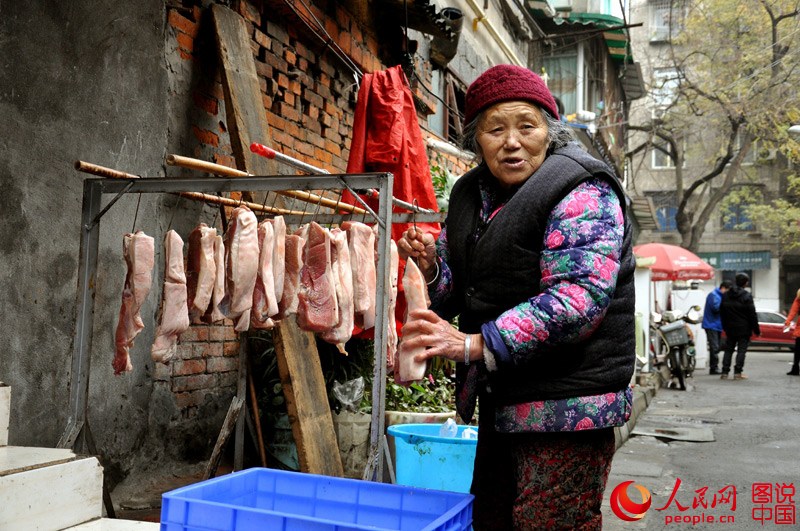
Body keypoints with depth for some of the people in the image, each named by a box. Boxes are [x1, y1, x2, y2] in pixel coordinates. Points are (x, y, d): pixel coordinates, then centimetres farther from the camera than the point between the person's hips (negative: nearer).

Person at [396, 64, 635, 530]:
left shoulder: (580, 193, -13)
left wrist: (476, 344, -30)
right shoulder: (471, 195, 11)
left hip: (565, 408, -8)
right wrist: (430, 265, -7)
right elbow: (458, 294, 15)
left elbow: (577, 299, -26)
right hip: (500, 403, 8)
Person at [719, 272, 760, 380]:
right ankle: (738, 372, -2)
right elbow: (752, 315, -10)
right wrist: (757, 330, -3)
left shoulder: (726, 295, 6)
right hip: (744, 329, -5)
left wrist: (725, 327, 20)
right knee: (741, 350, 1)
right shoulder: (747, 296, -12)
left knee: (728, 349, 10)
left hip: (730, 328, 5)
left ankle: (724, 372, 7)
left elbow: (722, 312, 12)